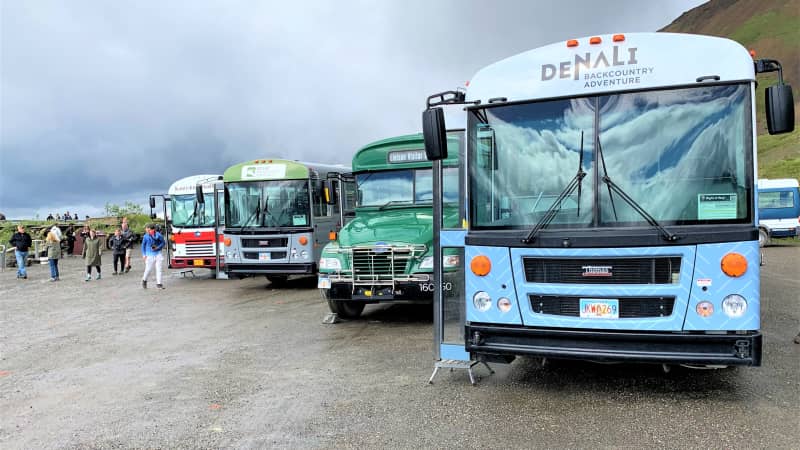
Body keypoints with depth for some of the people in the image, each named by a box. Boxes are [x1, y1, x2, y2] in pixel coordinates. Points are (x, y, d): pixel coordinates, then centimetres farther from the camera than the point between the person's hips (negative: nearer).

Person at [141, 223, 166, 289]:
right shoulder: (146, 236, -3)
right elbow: (143, 245, 7)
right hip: (149, 255, -1)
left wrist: (157, 247, -12)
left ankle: (158, 283, 7)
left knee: (158, 269, 0)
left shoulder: (158, 235, -5)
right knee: (148, 269, 1)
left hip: (158, 254, 1)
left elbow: (163, 243, 4)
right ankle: (144, 280, 28)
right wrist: (144, 255, 3)